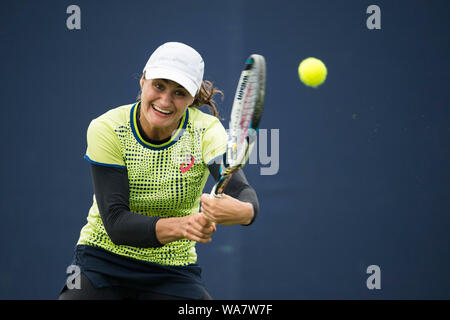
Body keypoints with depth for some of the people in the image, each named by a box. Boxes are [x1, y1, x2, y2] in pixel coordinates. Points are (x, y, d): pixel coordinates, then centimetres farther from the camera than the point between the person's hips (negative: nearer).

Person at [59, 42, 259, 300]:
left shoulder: (207, 131, -11)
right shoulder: (106, 130, -14)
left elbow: (241, 189, -27)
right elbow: (116, 223, -22)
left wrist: (243, 211, -52)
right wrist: (180, 226, -39)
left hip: (173, 272, 1)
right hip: (103, 262, -1)